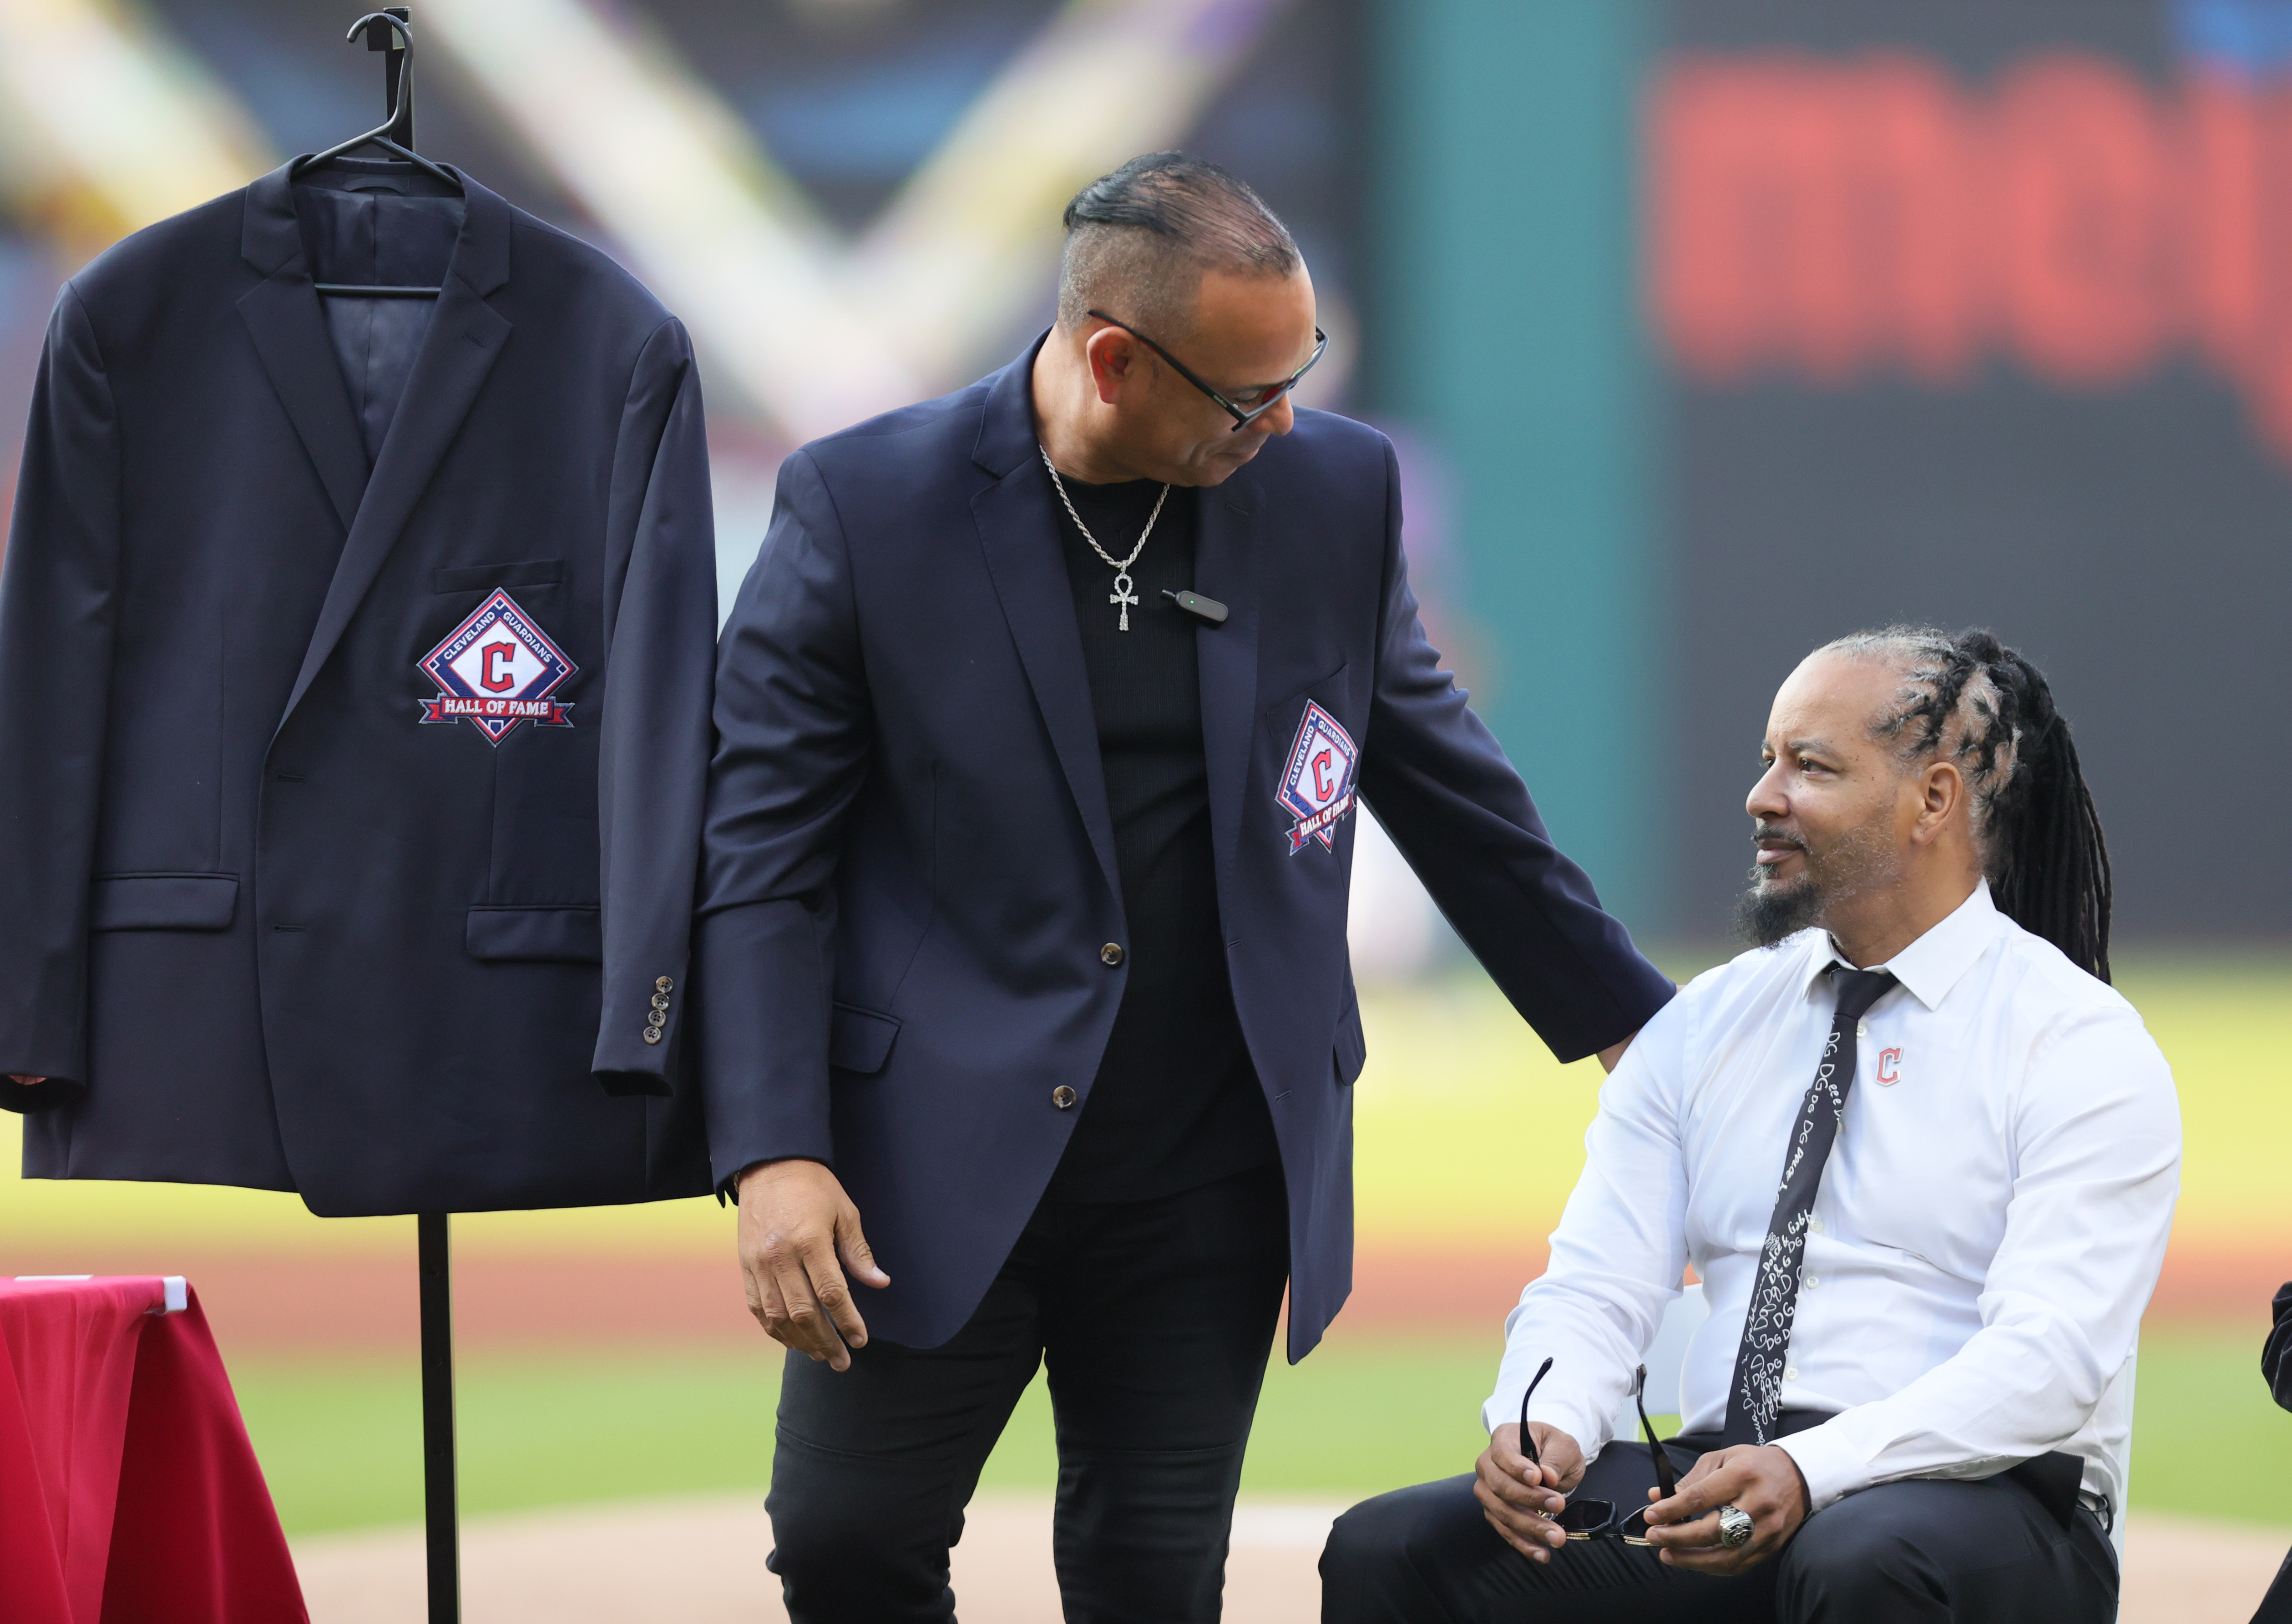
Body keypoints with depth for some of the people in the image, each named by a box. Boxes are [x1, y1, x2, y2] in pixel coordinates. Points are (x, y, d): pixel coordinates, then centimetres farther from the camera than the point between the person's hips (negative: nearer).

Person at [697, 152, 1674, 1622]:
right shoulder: (863, 507, -7)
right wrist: (775, 1156, -15)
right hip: (936, 1163, -2)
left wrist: (1626, 1020, 19)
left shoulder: (1337, 493, 3)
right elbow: (763, 857, -6)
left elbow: (1452, 788, 16)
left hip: (1208, 1173, 2)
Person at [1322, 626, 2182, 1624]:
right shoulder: (1705, 1027, 15)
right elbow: (1594, 1285, 8)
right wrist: (1545, 1426, -16)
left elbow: (2047, 1359, -15)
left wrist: (1811, 1472, -29)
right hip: (1719, 1478, 5)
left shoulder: (2083, 1047, -2)